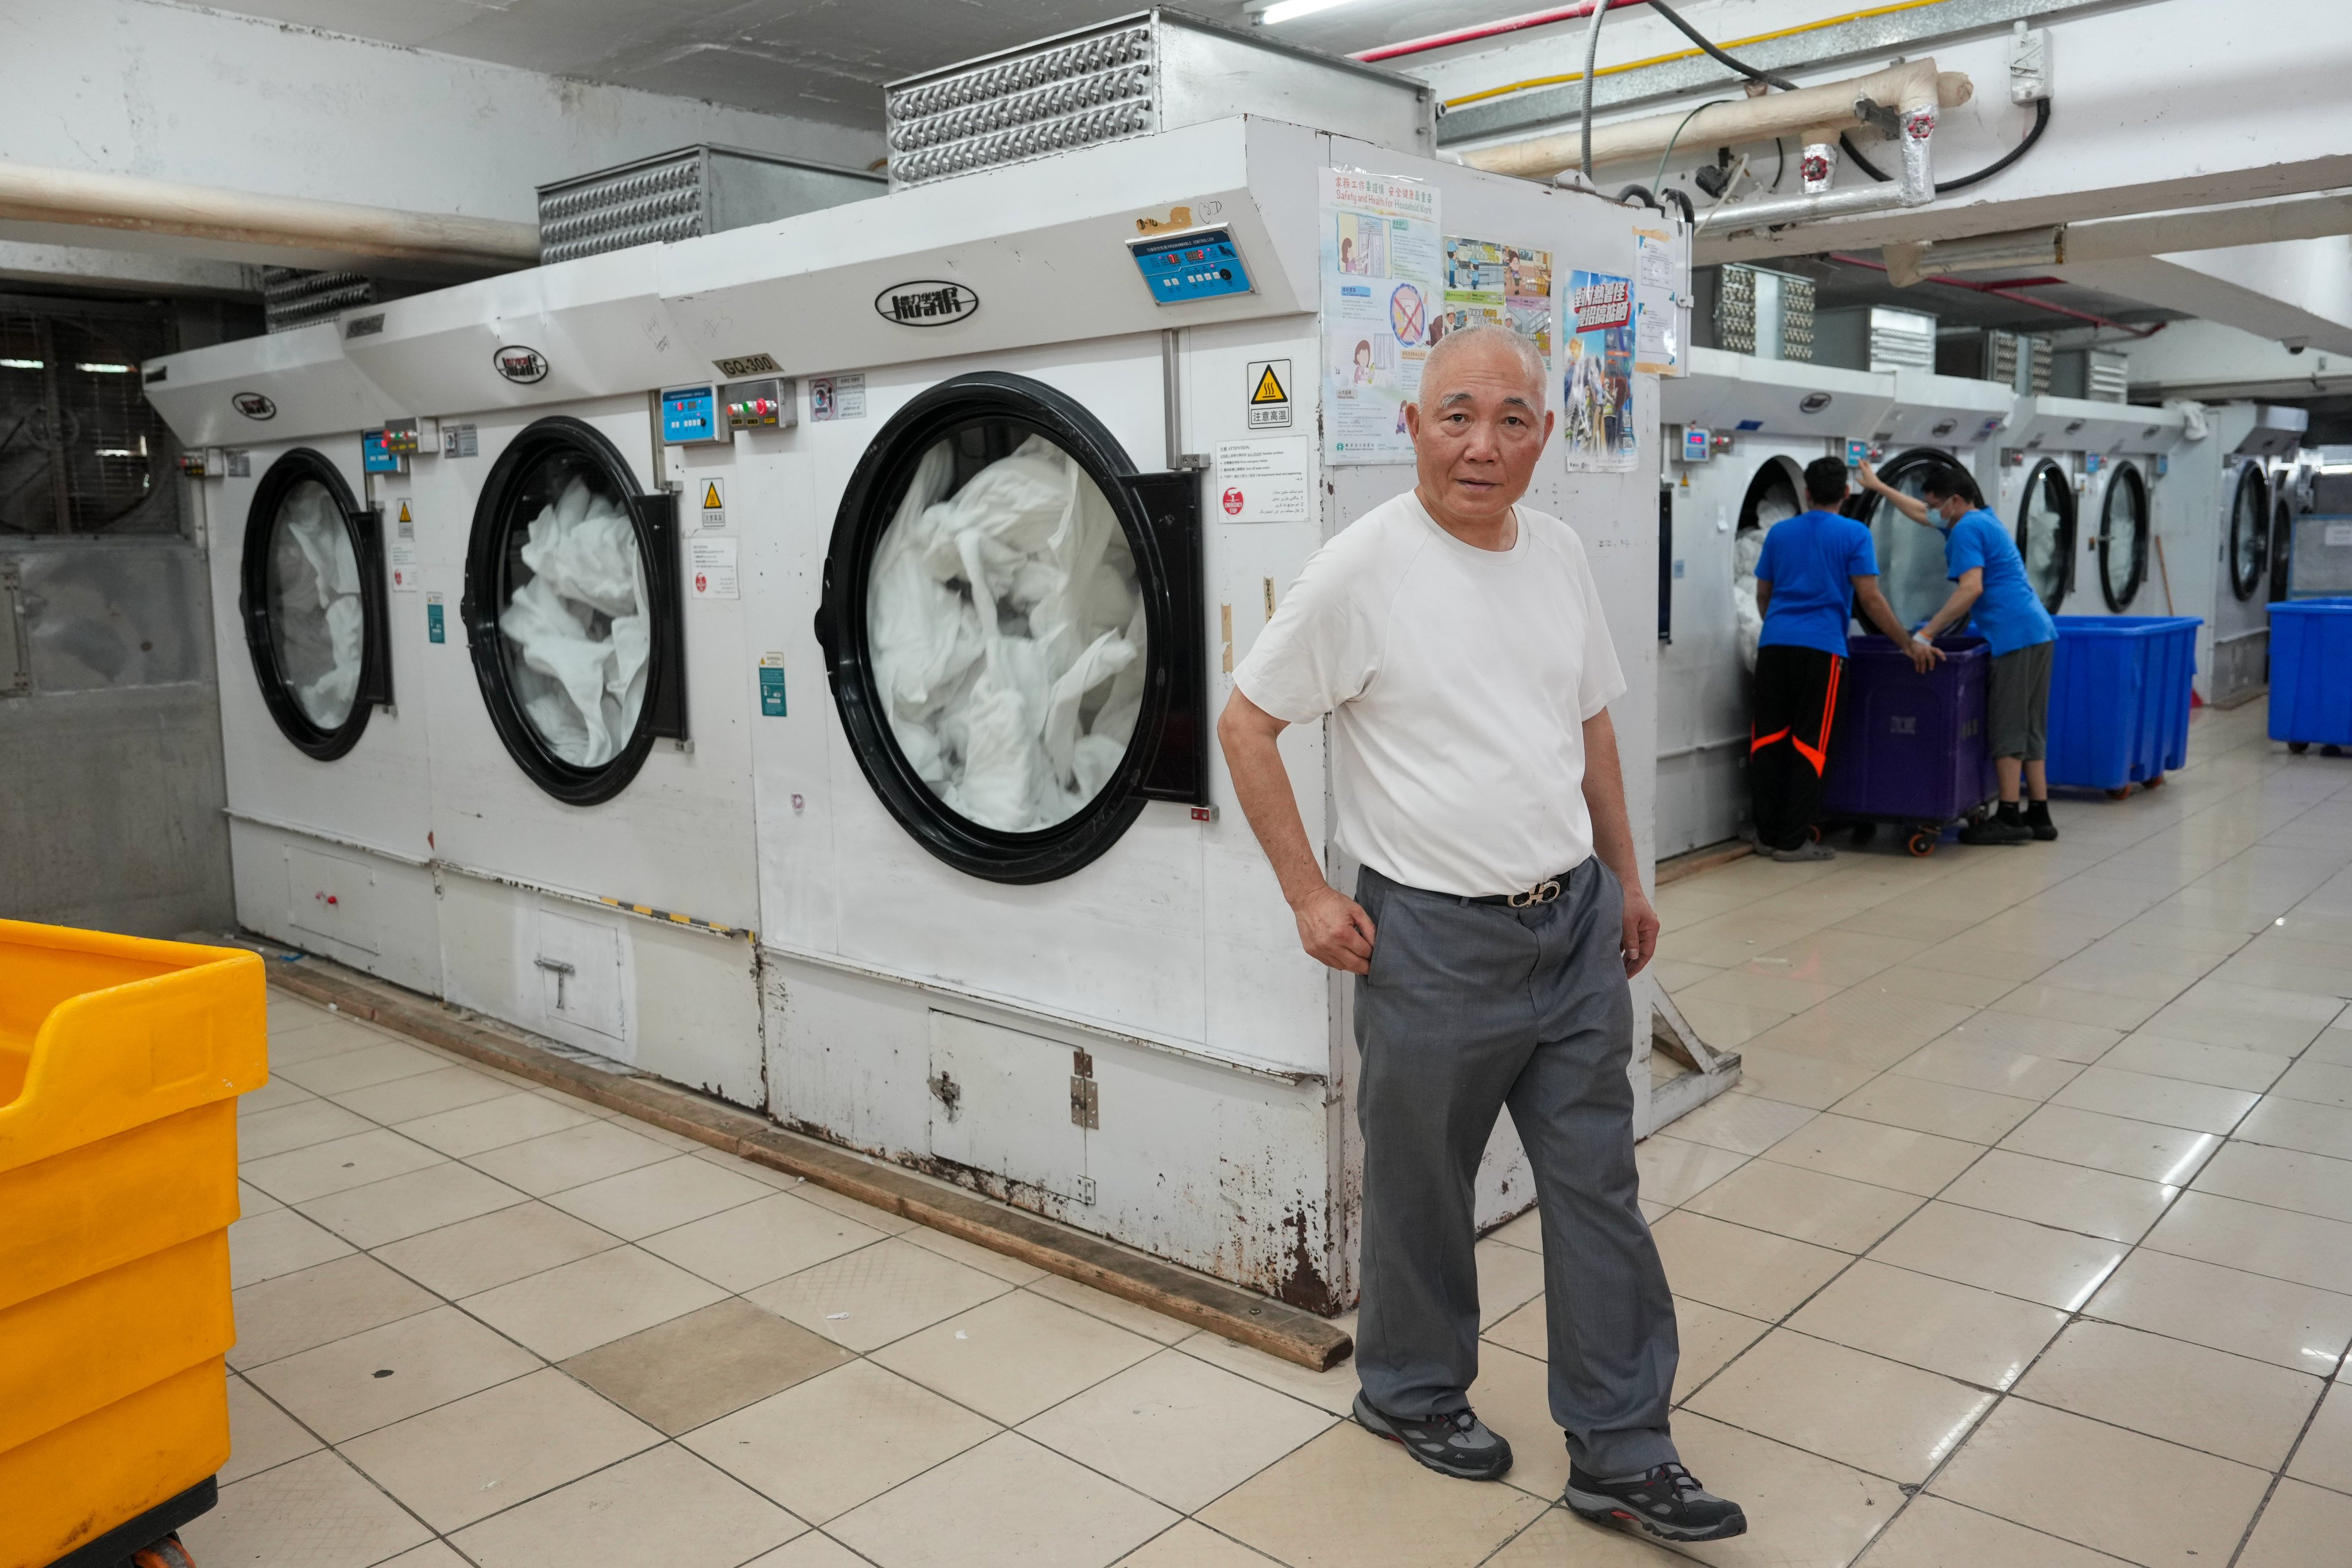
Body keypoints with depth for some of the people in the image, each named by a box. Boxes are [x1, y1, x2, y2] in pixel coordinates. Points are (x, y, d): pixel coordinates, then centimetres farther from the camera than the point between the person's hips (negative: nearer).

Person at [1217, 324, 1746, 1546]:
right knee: (1422, 1191, 12)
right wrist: (1308, 896, -12)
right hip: (1436, 940, -6)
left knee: (1598, 1188, 11)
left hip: (1575, 920, 6)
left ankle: (1620, 1452, 25)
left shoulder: (1559, 554, 6)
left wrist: (1626, 879, 17)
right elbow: (1246, 724, -11)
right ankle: (1411, 1394, 36)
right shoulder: (1364, 567, -14)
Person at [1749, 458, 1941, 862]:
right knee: (1809, 744, 0)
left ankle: (1768, 834, 11)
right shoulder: (1854, 534, 1)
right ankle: (1792, 840, 0)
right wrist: (1910, 643, 1)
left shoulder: (1779, 533, 13)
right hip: (1821, 647, -4)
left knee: (1768, 739, 7)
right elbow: (1869, 599, -5)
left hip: (1774, 644, 4)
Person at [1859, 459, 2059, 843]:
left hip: (2014, 637, -10)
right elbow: (1922, 514, 34)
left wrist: (1927, 632, -21)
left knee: (2007, 728, -5)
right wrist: (1878, 486, 40)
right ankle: (2038, 815, 15)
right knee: (2030, 728, 12)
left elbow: (1971, 589, -22)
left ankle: (2008, 818, -3)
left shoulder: (1966, 530, -10)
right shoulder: (1984, 518, 20)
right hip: (2039, 632, 10)